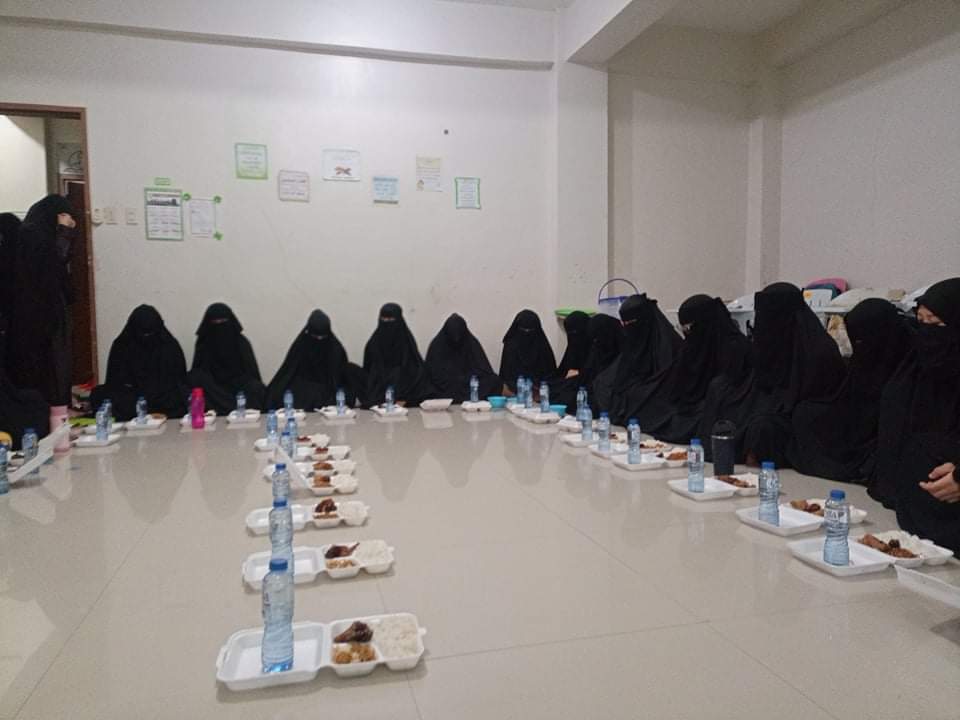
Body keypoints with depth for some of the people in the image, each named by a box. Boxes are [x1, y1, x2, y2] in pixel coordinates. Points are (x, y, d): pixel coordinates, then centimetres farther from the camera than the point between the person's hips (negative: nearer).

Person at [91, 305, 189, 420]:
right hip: (131, 395, 2)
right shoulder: (121, 346, 4)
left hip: (163, 396, -2)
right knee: (97, 394, -24)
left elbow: (178, 378, -2)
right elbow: (114, 381, 4)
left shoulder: (170, 345, 0)